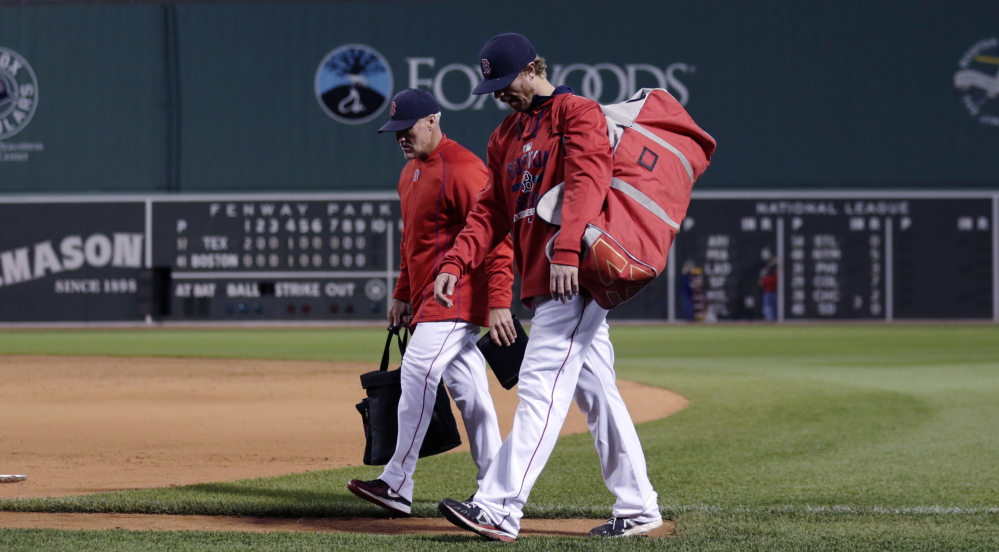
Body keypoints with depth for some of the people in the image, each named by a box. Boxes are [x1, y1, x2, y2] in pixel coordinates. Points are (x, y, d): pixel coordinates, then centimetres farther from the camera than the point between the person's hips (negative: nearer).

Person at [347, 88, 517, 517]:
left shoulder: (462, 169, -16)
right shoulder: (411, 171, 16)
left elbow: (495, 236, -20)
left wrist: (499, 302, -25)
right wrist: (402, 293, 23)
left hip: (456, 291, -10)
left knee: (418, 372, -17)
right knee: (466, 386, 9)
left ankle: (397, 486, -19)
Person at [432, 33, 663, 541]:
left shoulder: (577, 113, -5)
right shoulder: (506, 136, 21)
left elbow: (587, 181, -20)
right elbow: (491, 211, 20)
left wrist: (566, 251, -33)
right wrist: (455, 263, 4)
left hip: (574, 276, -9)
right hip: (541, 283, 9)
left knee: (540, 388, -15)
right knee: (595, 394, 10)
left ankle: (498, 510, -23)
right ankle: (637, 508, 14)